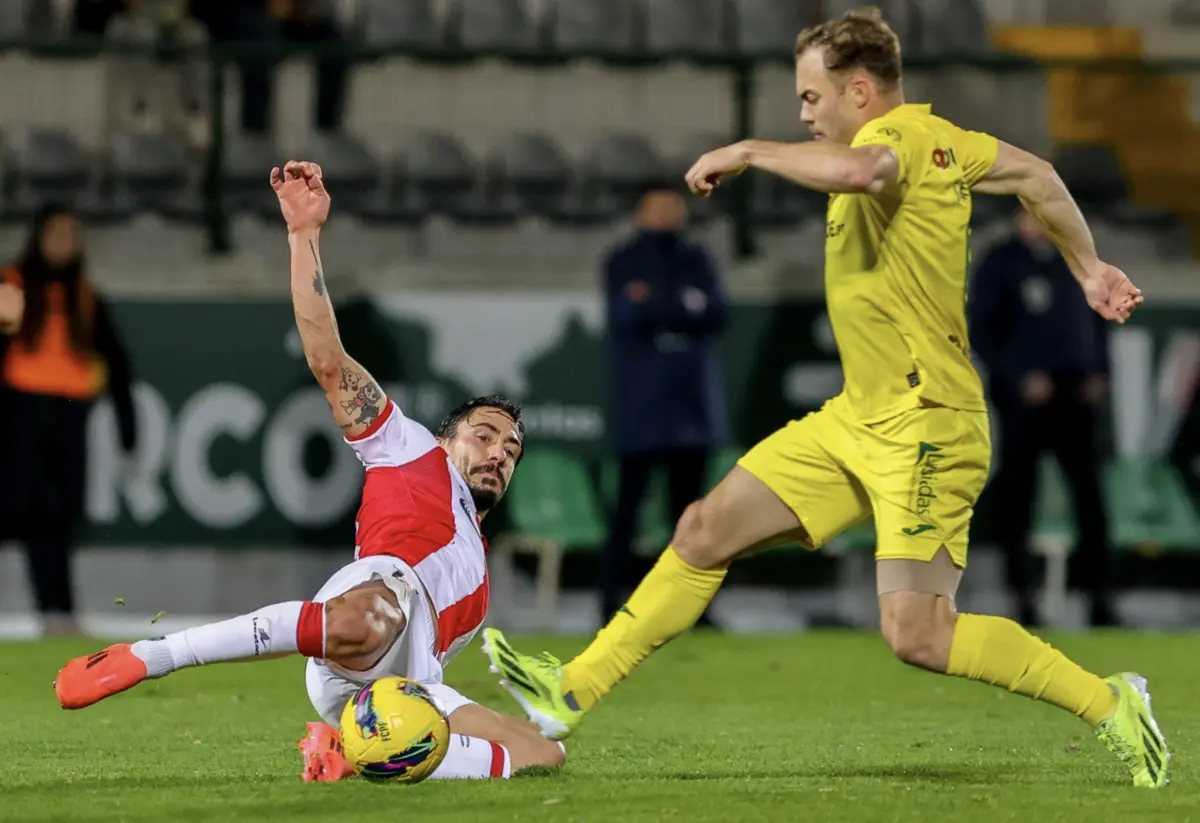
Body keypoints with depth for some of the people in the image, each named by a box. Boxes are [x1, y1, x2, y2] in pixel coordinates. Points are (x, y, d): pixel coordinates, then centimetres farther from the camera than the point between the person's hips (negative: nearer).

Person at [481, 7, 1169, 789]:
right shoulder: (939, 139, 10)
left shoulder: (902, 132, -18)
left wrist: (749, 152, -26)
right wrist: (1089, 268, 34)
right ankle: (572, 693, 16)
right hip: (860, 419, 10)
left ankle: (1111, 703, -3)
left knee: (916, 635, -16)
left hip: (926, 428, -10)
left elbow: (857, 169, -42)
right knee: (705, 531, 9)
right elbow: (1035, 174, 23)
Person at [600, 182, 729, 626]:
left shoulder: (696, 260, 14)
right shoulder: (623, 263, 3)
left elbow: (717, 314, 1)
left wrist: (656, 308, -12)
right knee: (629, 503, -7)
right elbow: (626, 313, -13)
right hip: (641, 406, -4)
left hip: (692, 404, 4)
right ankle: (611, 601, -8)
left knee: (688, 503, 5)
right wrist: (684, 307, -11)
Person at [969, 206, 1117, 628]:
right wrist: (1019, 377, -15)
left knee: (1091, 498, -1)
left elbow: (1096, 319, 18)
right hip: (1024, 399, -3)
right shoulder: (999, 265, -1)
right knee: (1017, 497, 0)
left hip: (1077, 397, 3)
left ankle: (1101, 602, 1)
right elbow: (981, 331, -5)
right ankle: (1024, 601, 6)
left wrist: (1099, 374, 3)